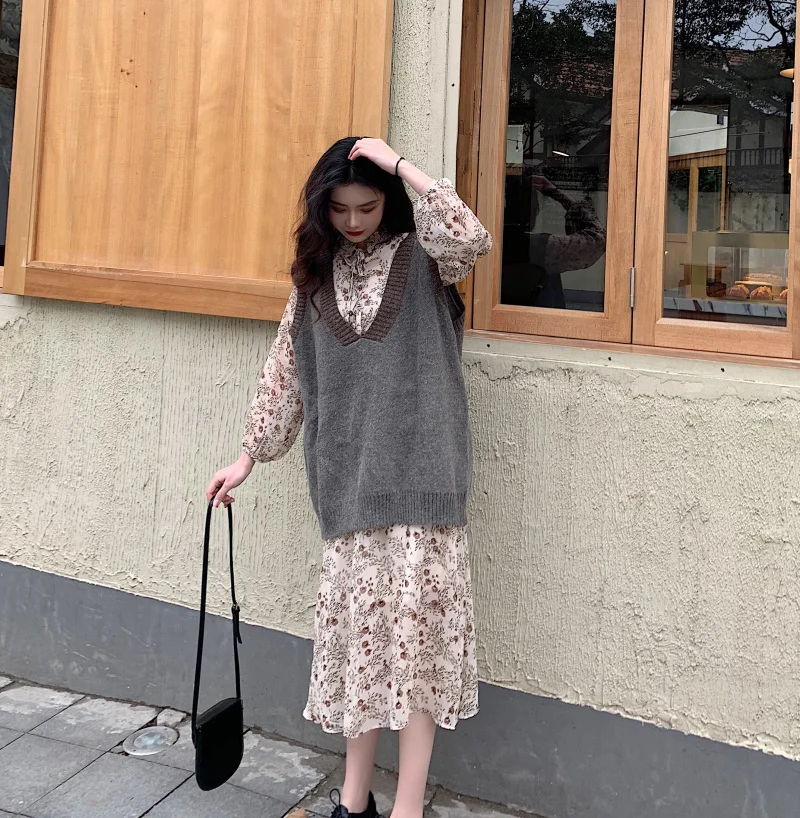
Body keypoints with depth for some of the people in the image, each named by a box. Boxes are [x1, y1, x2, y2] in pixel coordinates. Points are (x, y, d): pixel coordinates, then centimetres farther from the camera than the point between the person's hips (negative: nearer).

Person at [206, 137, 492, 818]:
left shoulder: (422, 254, 2)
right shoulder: (317, 275, 12)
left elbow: (473, 239, -21)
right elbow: (285, 371, 16)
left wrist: (400, 163, -14)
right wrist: (249, 456, 15)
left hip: (418, 468, -3)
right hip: (348, 475, 4)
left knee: (416, 621, -5)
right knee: (358, 622, 7)